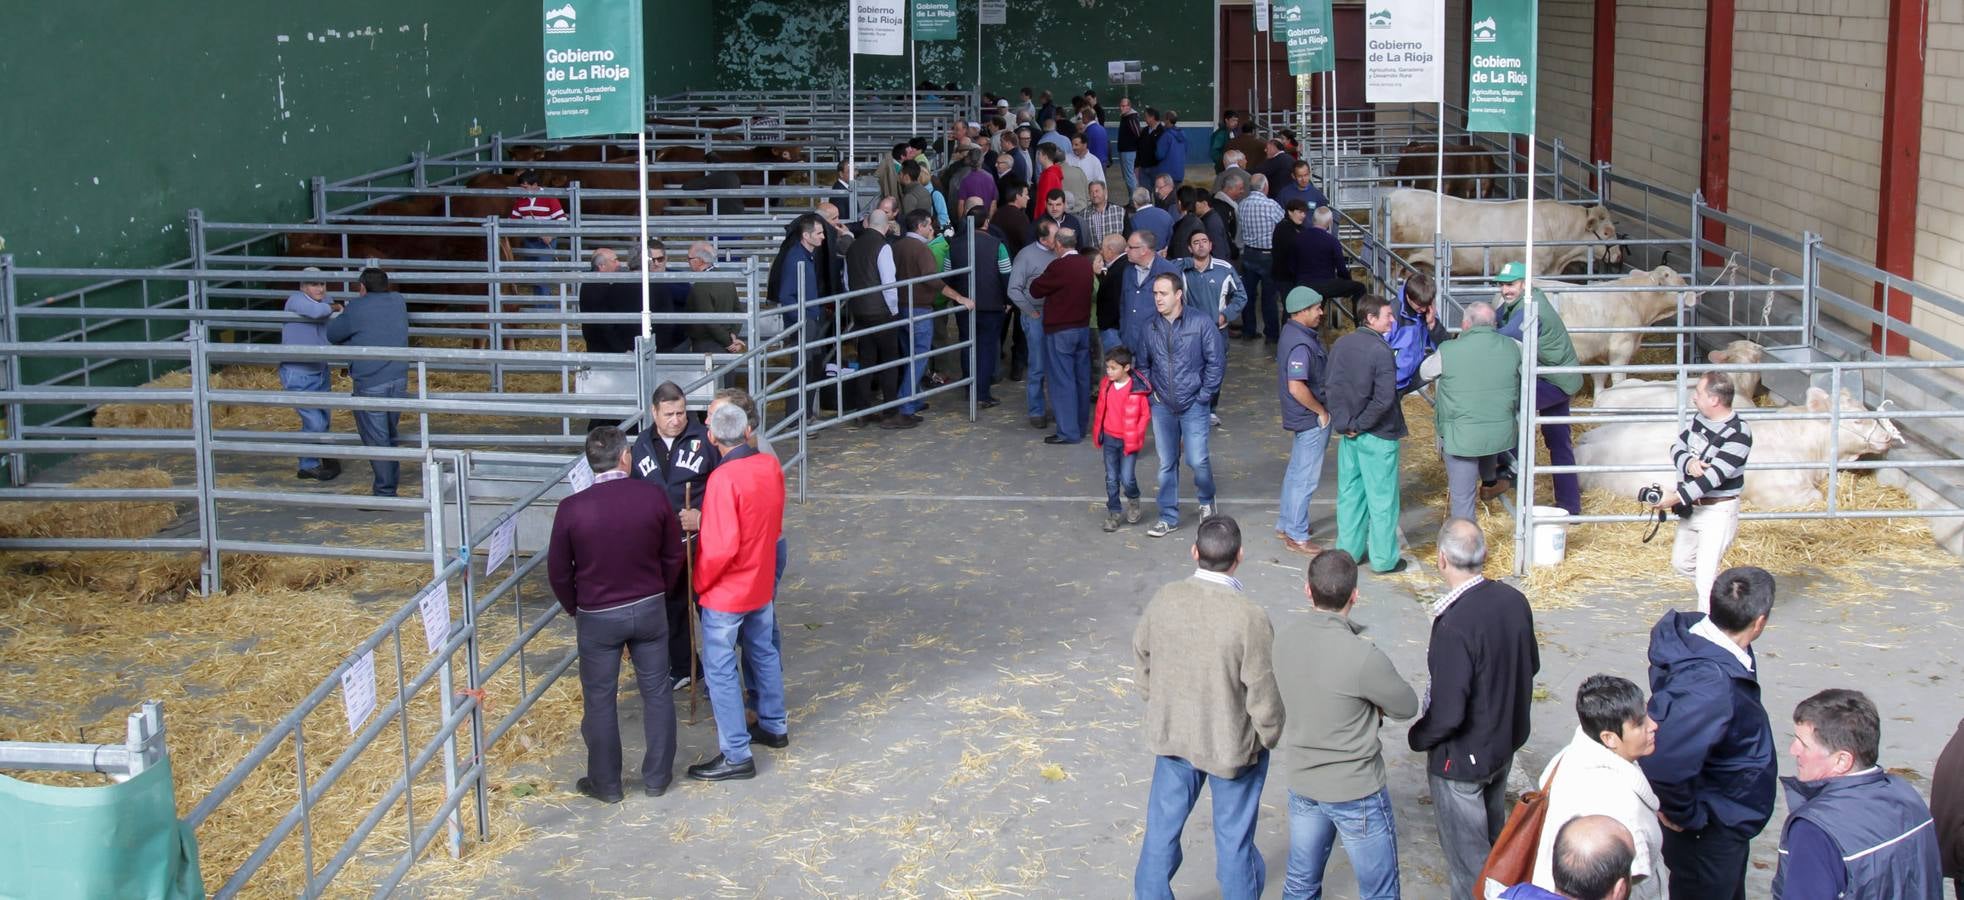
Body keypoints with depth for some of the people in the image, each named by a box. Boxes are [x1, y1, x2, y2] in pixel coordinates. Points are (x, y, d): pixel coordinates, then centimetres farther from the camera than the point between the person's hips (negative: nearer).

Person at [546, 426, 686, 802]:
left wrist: (576, 610, 12)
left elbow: (558, 572, -6)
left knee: (599, 700, 12)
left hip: (598, 616, -2)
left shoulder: (571, 509, -15)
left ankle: (605, 783, 22)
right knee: (656, 692, 15)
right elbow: (673, 556, -1)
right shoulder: (653, 496, -11)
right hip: (649, 610, 2)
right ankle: (657, 777, 24)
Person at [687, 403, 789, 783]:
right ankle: (774, 726, 38)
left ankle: (736, 756, 4)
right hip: (762, 582, 7)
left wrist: (700, 582, -13)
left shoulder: (724, 478, -26)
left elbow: (722, 547, -26)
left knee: (720, 671, 2)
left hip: (726, 593, -7)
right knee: (764, 653, 23)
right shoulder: (771, 466, -5)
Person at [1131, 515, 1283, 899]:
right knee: (1234, 839, 15)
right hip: (1232, 744, -4)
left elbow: (1143, 653, 4)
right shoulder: (1249, 617, -27)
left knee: (1162, 827, 20)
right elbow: (1263, 693, -19)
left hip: (1172, 734, 4)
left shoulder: (1165, 600, -13)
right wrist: (1269, 736, 0)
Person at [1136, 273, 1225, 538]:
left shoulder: (1201, 324, -9)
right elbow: (1143, 364, 15)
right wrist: (1151, 391, 4)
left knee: (1197, 460, -6)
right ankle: (1168, 517, 19)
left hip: (1193, 406, -3)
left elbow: (1216, 362, -7)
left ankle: (1207, 500, 24)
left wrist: (1204, 395, -8)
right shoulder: (1150, 328, 2)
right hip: (1162, 407, 3)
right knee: (1166, 464, 8)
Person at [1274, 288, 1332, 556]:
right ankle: (1296, 536, 7)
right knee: (1306, 478, -1)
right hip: (1311, 420, -10)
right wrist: (1322, 411, -18)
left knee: (1296, 471, 20)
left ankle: (1286, 524, 32)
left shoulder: (1292, 332, 7)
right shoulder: (1301, 345, -26)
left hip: (1300, 418, 10)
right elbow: (1297, 387, -32)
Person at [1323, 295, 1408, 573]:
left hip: (1348, 434, 7)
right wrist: (1361, 425, -13)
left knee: (1349, 493, 17)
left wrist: (1344, 423, 0)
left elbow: (1329, 389, 2)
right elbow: (1383, 399, -24)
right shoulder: (1381, 351, -19)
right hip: (1377, 435, -7)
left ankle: (1348, 550, 25)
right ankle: (1384, 559, 13)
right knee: (1382, 498, 5)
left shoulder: (1341, 345, 1)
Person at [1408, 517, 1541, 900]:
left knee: (1468, 860, 11)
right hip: (1506, 740, 8)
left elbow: (1448, 713, -30)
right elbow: (1531, 666, 7)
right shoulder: (1513, 601, -10)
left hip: (1462, 759, -8)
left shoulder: (1454, 625, -33)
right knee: (1495, 840, 29)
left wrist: (1418, 737, -11)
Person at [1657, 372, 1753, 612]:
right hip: (1692, 507, 9)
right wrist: (1688, 463, -19)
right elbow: (1677, 447, 5)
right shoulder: (1700, 419, 0)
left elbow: (1714, 476, -29)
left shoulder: (1738, 434, -24)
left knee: (1706, 577, -9)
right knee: (1681, 561, 24)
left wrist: (1677, 497, -31)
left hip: (1718, 511, -9)